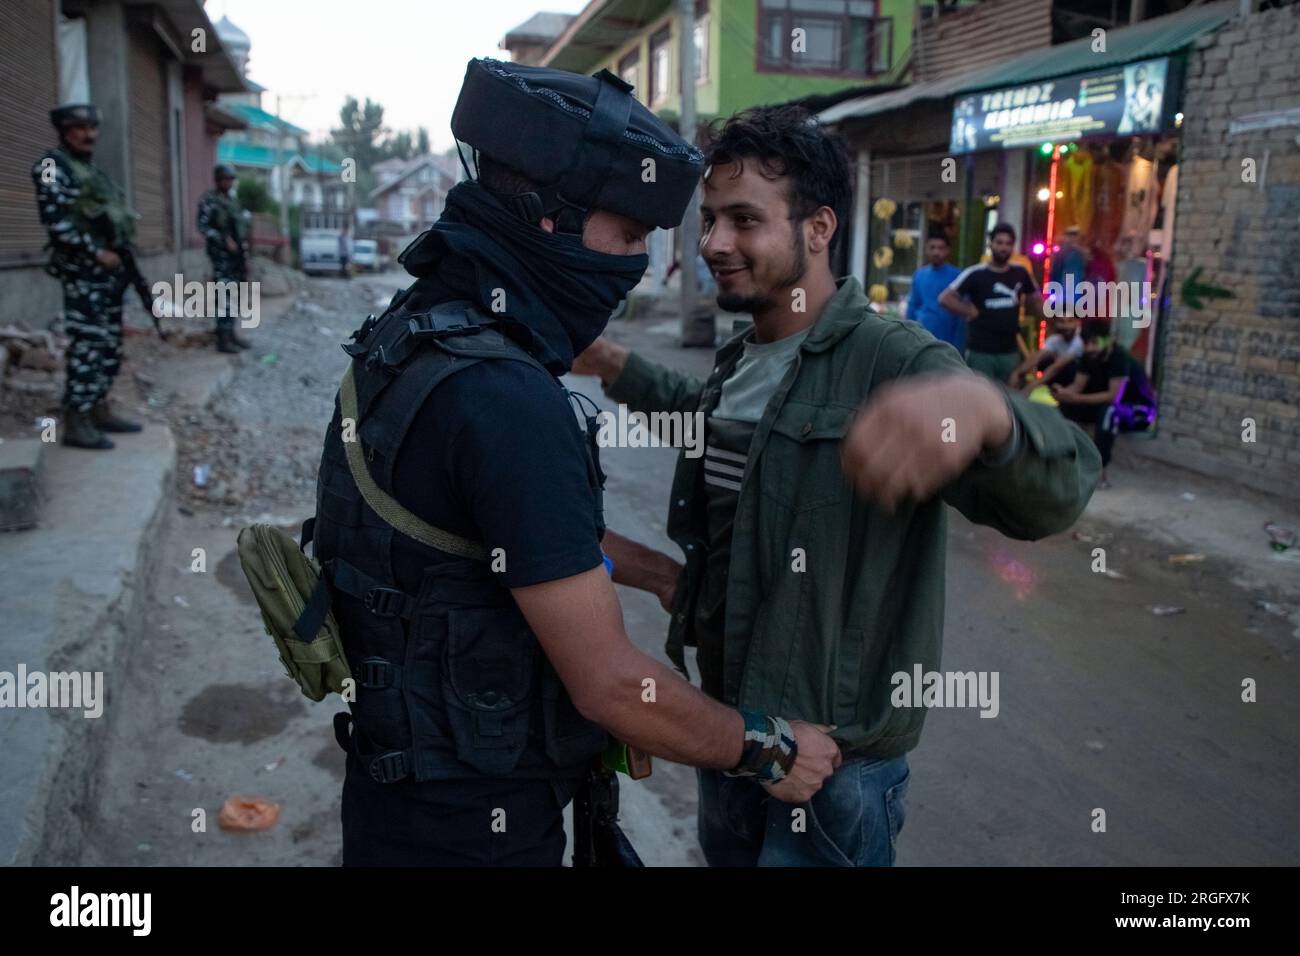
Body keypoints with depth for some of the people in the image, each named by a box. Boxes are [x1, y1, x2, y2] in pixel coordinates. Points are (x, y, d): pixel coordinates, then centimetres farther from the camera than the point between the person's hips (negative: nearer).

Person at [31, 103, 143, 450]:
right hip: (82, 270, -9)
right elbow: (54, 220, -16)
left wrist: (123, 258, 12)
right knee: (87, 344, -12)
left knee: (110, 345, 11)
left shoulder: (91, 168, 21)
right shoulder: (52, 165, -6)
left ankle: (99, 411, 20)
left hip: (108, 268, 9)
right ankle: (76, 424, -9)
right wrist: (96, 252, -17)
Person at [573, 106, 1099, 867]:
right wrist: (618, 367, 19)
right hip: (723, 719, 8)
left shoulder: (893, 361, -22)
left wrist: (983, 407, -56)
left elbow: (1055, 495, -36)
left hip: (834, 754, -8)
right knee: (726, 853, 26)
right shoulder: (742, 355, 4)